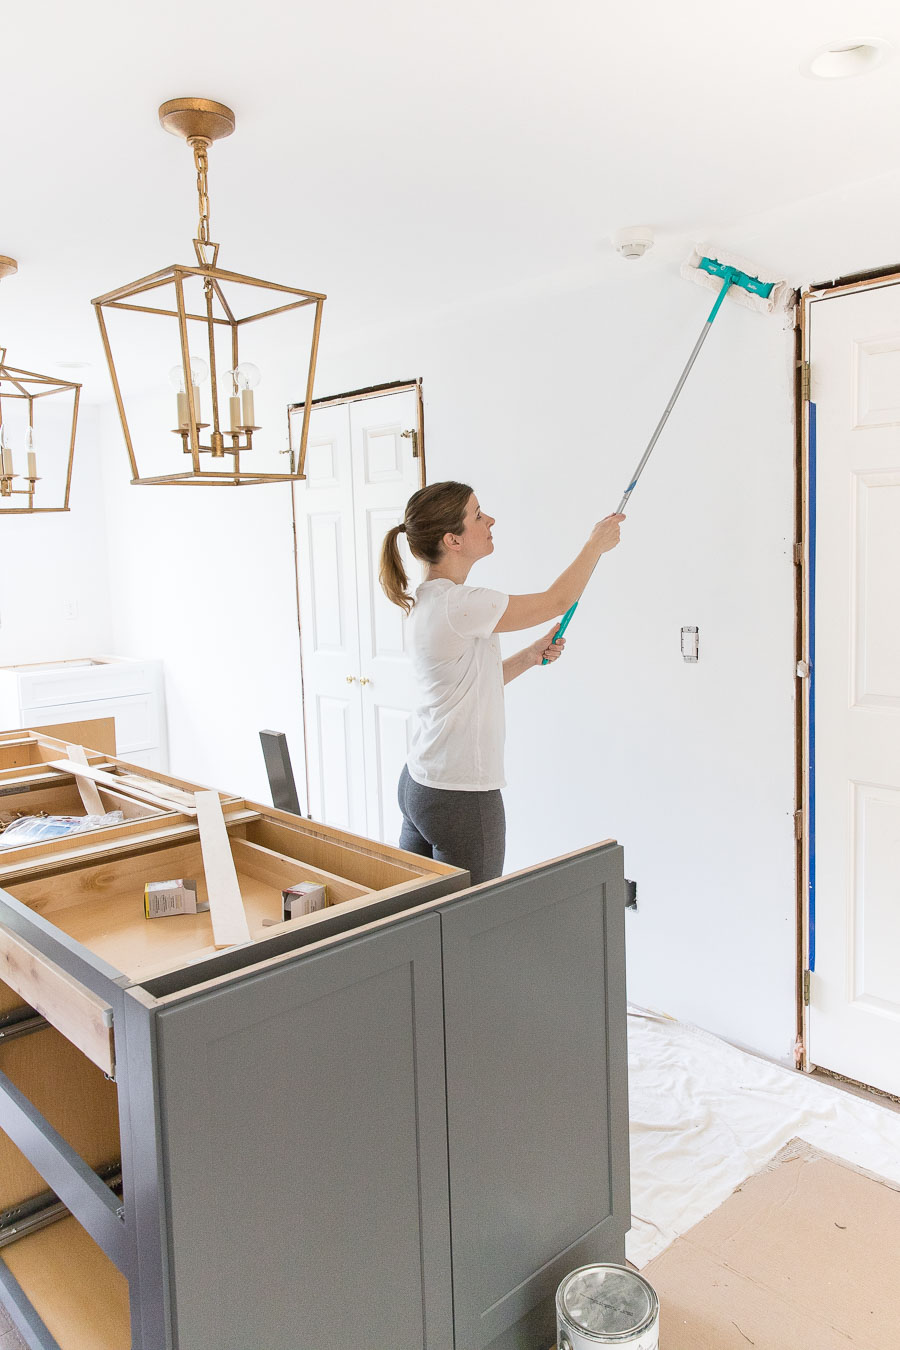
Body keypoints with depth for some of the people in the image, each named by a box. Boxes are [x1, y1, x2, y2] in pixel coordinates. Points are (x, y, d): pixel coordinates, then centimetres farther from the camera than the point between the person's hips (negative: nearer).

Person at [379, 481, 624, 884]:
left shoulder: (425, 602, 9)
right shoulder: (457, 605, -21)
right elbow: (556, 600, -9)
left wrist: (531, 655, 10)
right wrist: (597, 544, 6)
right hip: (462, 799, -9)